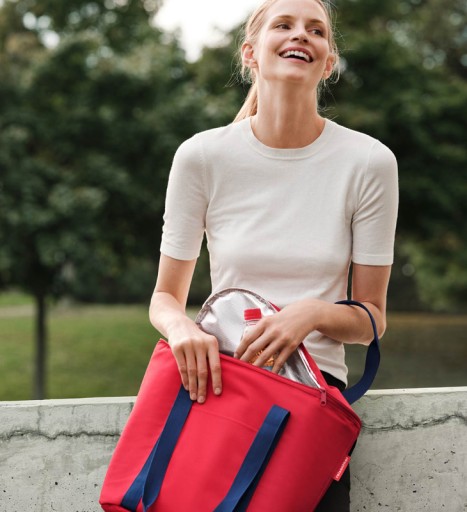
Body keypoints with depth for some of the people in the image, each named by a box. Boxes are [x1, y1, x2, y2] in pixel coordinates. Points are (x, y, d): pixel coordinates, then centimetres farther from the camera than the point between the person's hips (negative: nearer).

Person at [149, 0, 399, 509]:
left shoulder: (369, 162, 0)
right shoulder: (202, 156, 1)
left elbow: (371, 319, 5)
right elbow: (165, 297, 8)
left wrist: (313, 314, -17)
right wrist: (182, 327, -16)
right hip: (216, 380, 0)